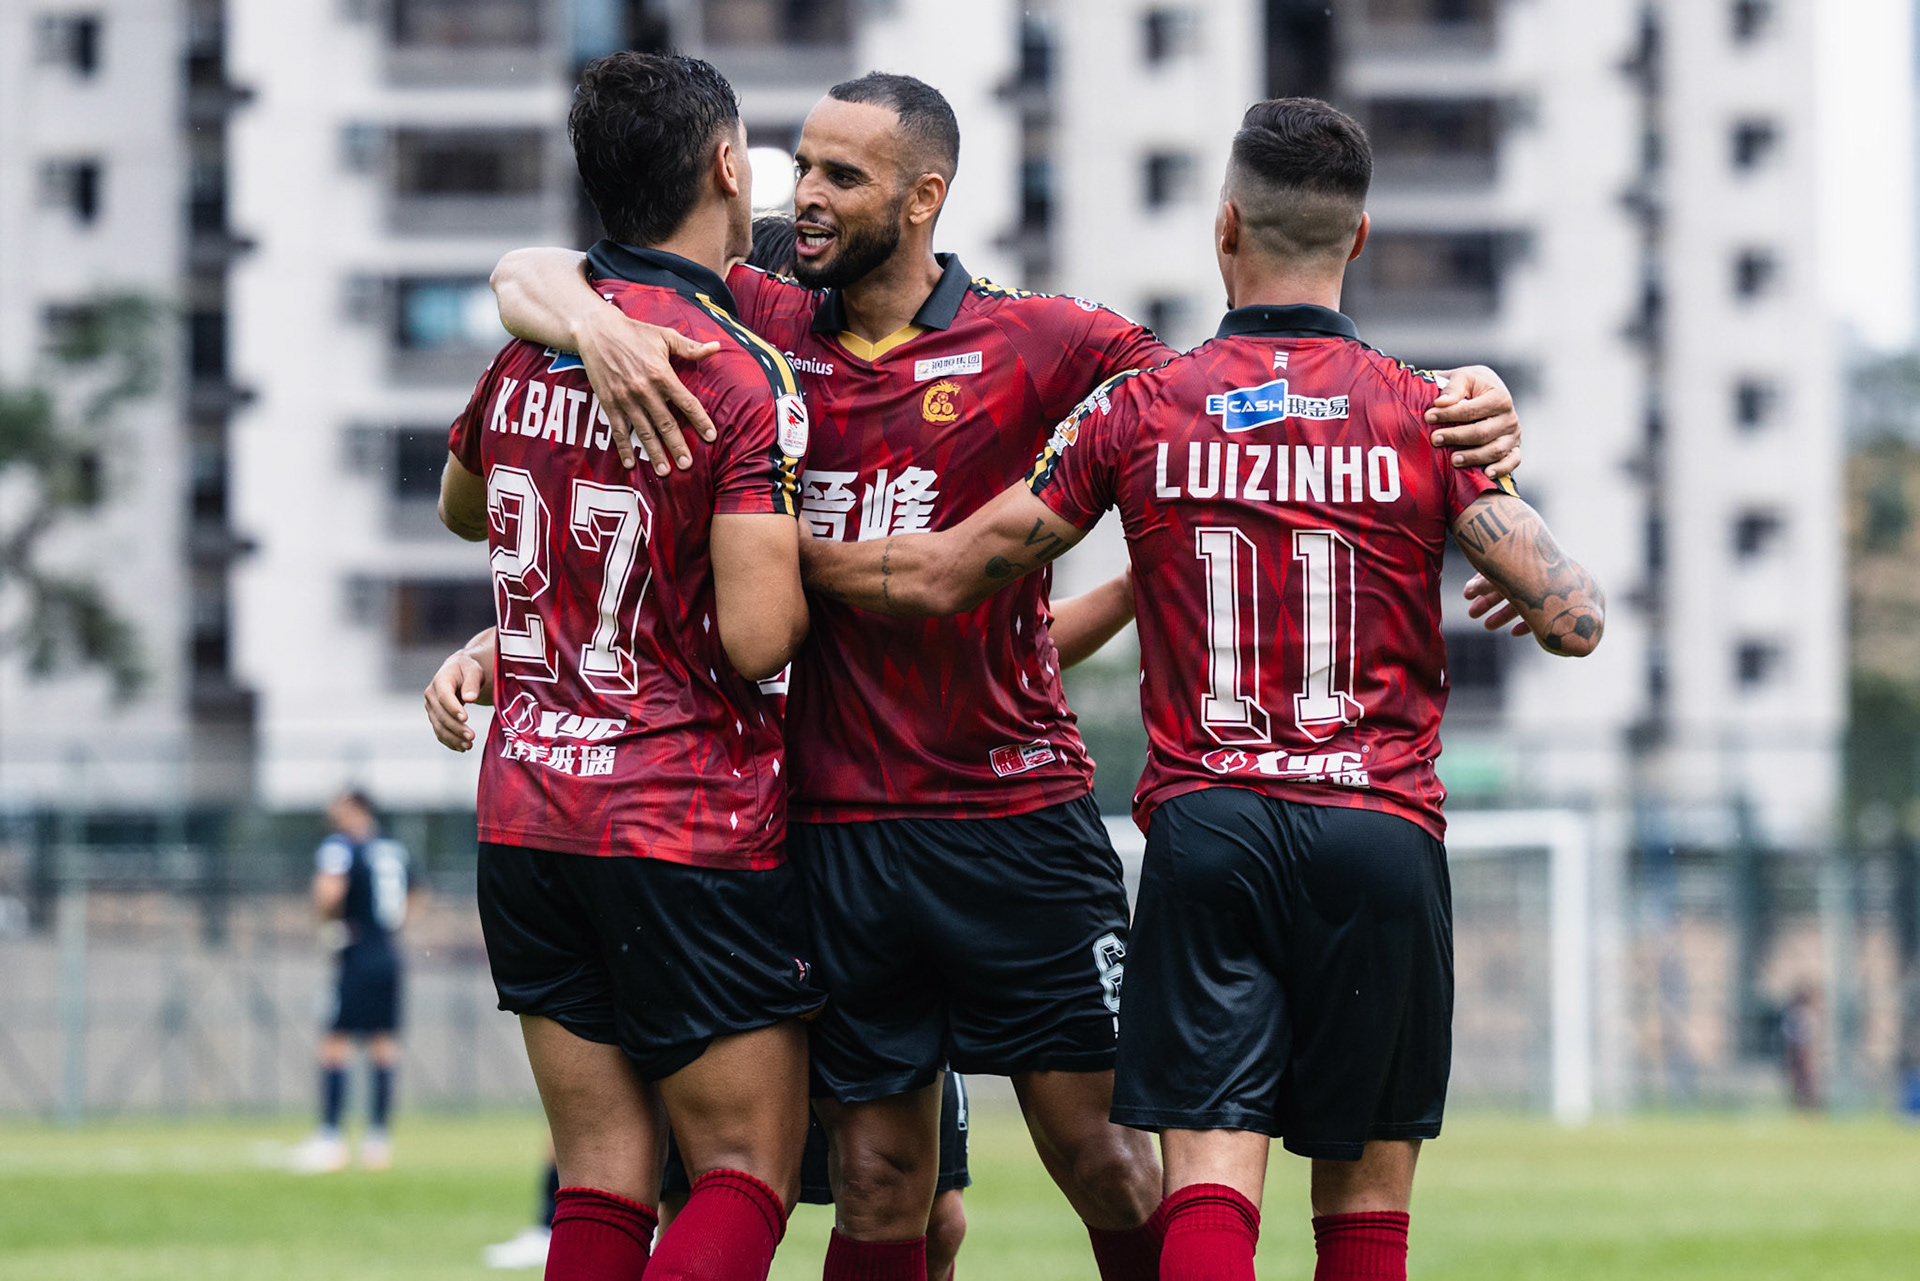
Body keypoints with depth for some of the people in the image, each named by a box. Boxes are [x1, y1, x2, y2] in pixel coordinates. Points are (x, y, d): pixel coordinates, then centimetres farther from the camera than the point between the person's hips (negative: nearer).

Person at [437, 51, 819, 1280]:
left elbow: (462, 505, 27)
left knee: (603, 1178, 8)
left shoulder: (531, 341, 5)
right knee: (749, 1174, 0)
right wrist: (800, 563, -2)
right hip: (690, 819, -6)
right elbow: (755, 638, -20)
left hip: (525, 804, 6)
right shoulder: (743, 374, -15)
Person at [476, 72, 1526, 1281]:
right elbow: (527, 276, 5)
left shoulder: (1045, 343, 0)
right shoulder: (762, 328, 6)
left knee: (1098, 1152, 0)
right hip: (839, 825, 2)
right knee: (879, 1184, 5)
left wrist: (1456, 412, -13)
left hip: (1020, 810, -2)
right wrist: (595, 325, -19)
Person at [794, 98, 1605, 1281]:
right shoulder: (1429, 417, 0)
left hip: (1205, 824, 0)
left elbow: (945, 578, 5)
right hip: (1378, 829, 0)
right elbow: (1574, 619, -3)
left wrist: (787, 554, 22)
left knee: (1211, 1181, -5)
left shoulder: (1138, 413, 2)